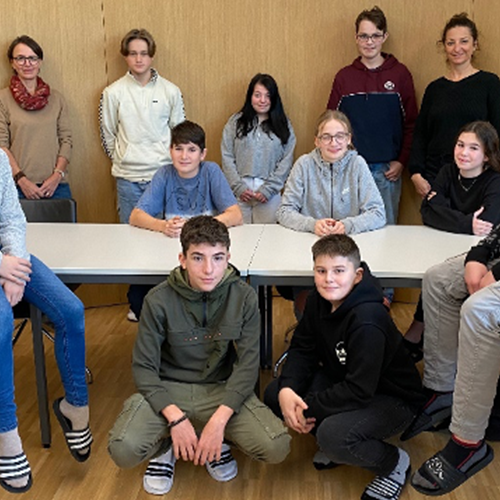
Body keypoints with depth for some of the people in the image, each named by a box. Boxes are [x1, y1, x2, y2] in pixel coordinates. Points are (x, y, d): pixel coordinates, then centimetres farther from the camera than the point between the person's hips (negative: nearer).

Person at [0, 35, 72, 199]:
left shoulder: (56, 98, 11)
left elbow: (66, 140, 7)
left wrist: (57, 175, -6)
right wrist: (21, 179, -12)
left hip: (56, 186, 2)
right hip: (18, 187, -2)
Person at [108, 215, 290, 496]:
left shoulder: (244, 298, -10)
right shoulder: (160, 301, -12)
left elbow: (247, 363, -10)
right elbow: (144, 367, -9)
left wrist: (219, 419, -22)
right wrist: (174, 416, -21)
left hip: (222, 389, 1)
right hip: (168, 389, -1)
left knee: (277, 448, -21)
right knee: (124, 450, -27)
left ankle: (217, 441, 10)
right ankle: (165, 445, 9)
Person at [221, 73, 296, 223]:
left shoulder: (284, 126, 8)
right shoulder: (235, 122, 8)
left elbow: (286, 161, 2)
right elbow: (227, 157, 3)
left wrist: (268, 189, -7)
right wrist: (238, 187, -7)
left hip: (270, 194, 0)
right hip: (239, 192, 0)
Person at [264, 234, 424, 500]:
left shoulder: (367, 322, -32)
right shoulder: (318, 301, -8)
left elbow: (359, 390, -32)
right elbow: (302, 349, -2)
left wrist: (308, 408, -24)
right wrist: (287, 390, -20)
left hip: (392, 398, -8)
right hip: (342, 380, 8)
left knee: (333, 434, -34)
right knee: (274, 393, -7)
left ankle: (394, 462, -2)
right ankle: (335, 446, 10)